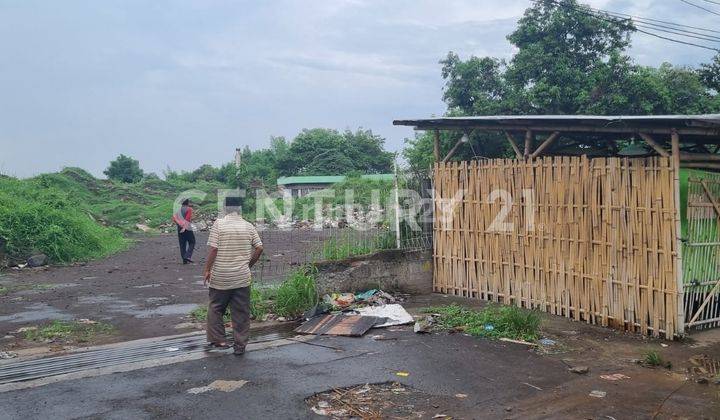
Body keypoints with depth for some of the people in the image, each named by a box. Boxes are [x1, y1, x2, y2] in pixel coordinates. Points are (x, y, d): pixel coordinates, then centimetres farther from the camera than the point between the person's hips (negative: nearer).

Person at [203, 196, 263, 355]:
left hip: (220, 277, -2)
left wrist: (207, 269, -1)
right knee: (241, 312, 8)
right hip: (242, 277, 2)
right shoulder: (249, 226, 1)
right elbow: (259, 248, 0)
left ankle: (218, 339, 17)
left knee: (215, 308, 15)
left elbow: (213, 249, -11)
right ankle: (240, 344, 11)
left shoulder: (219, 224, -7)